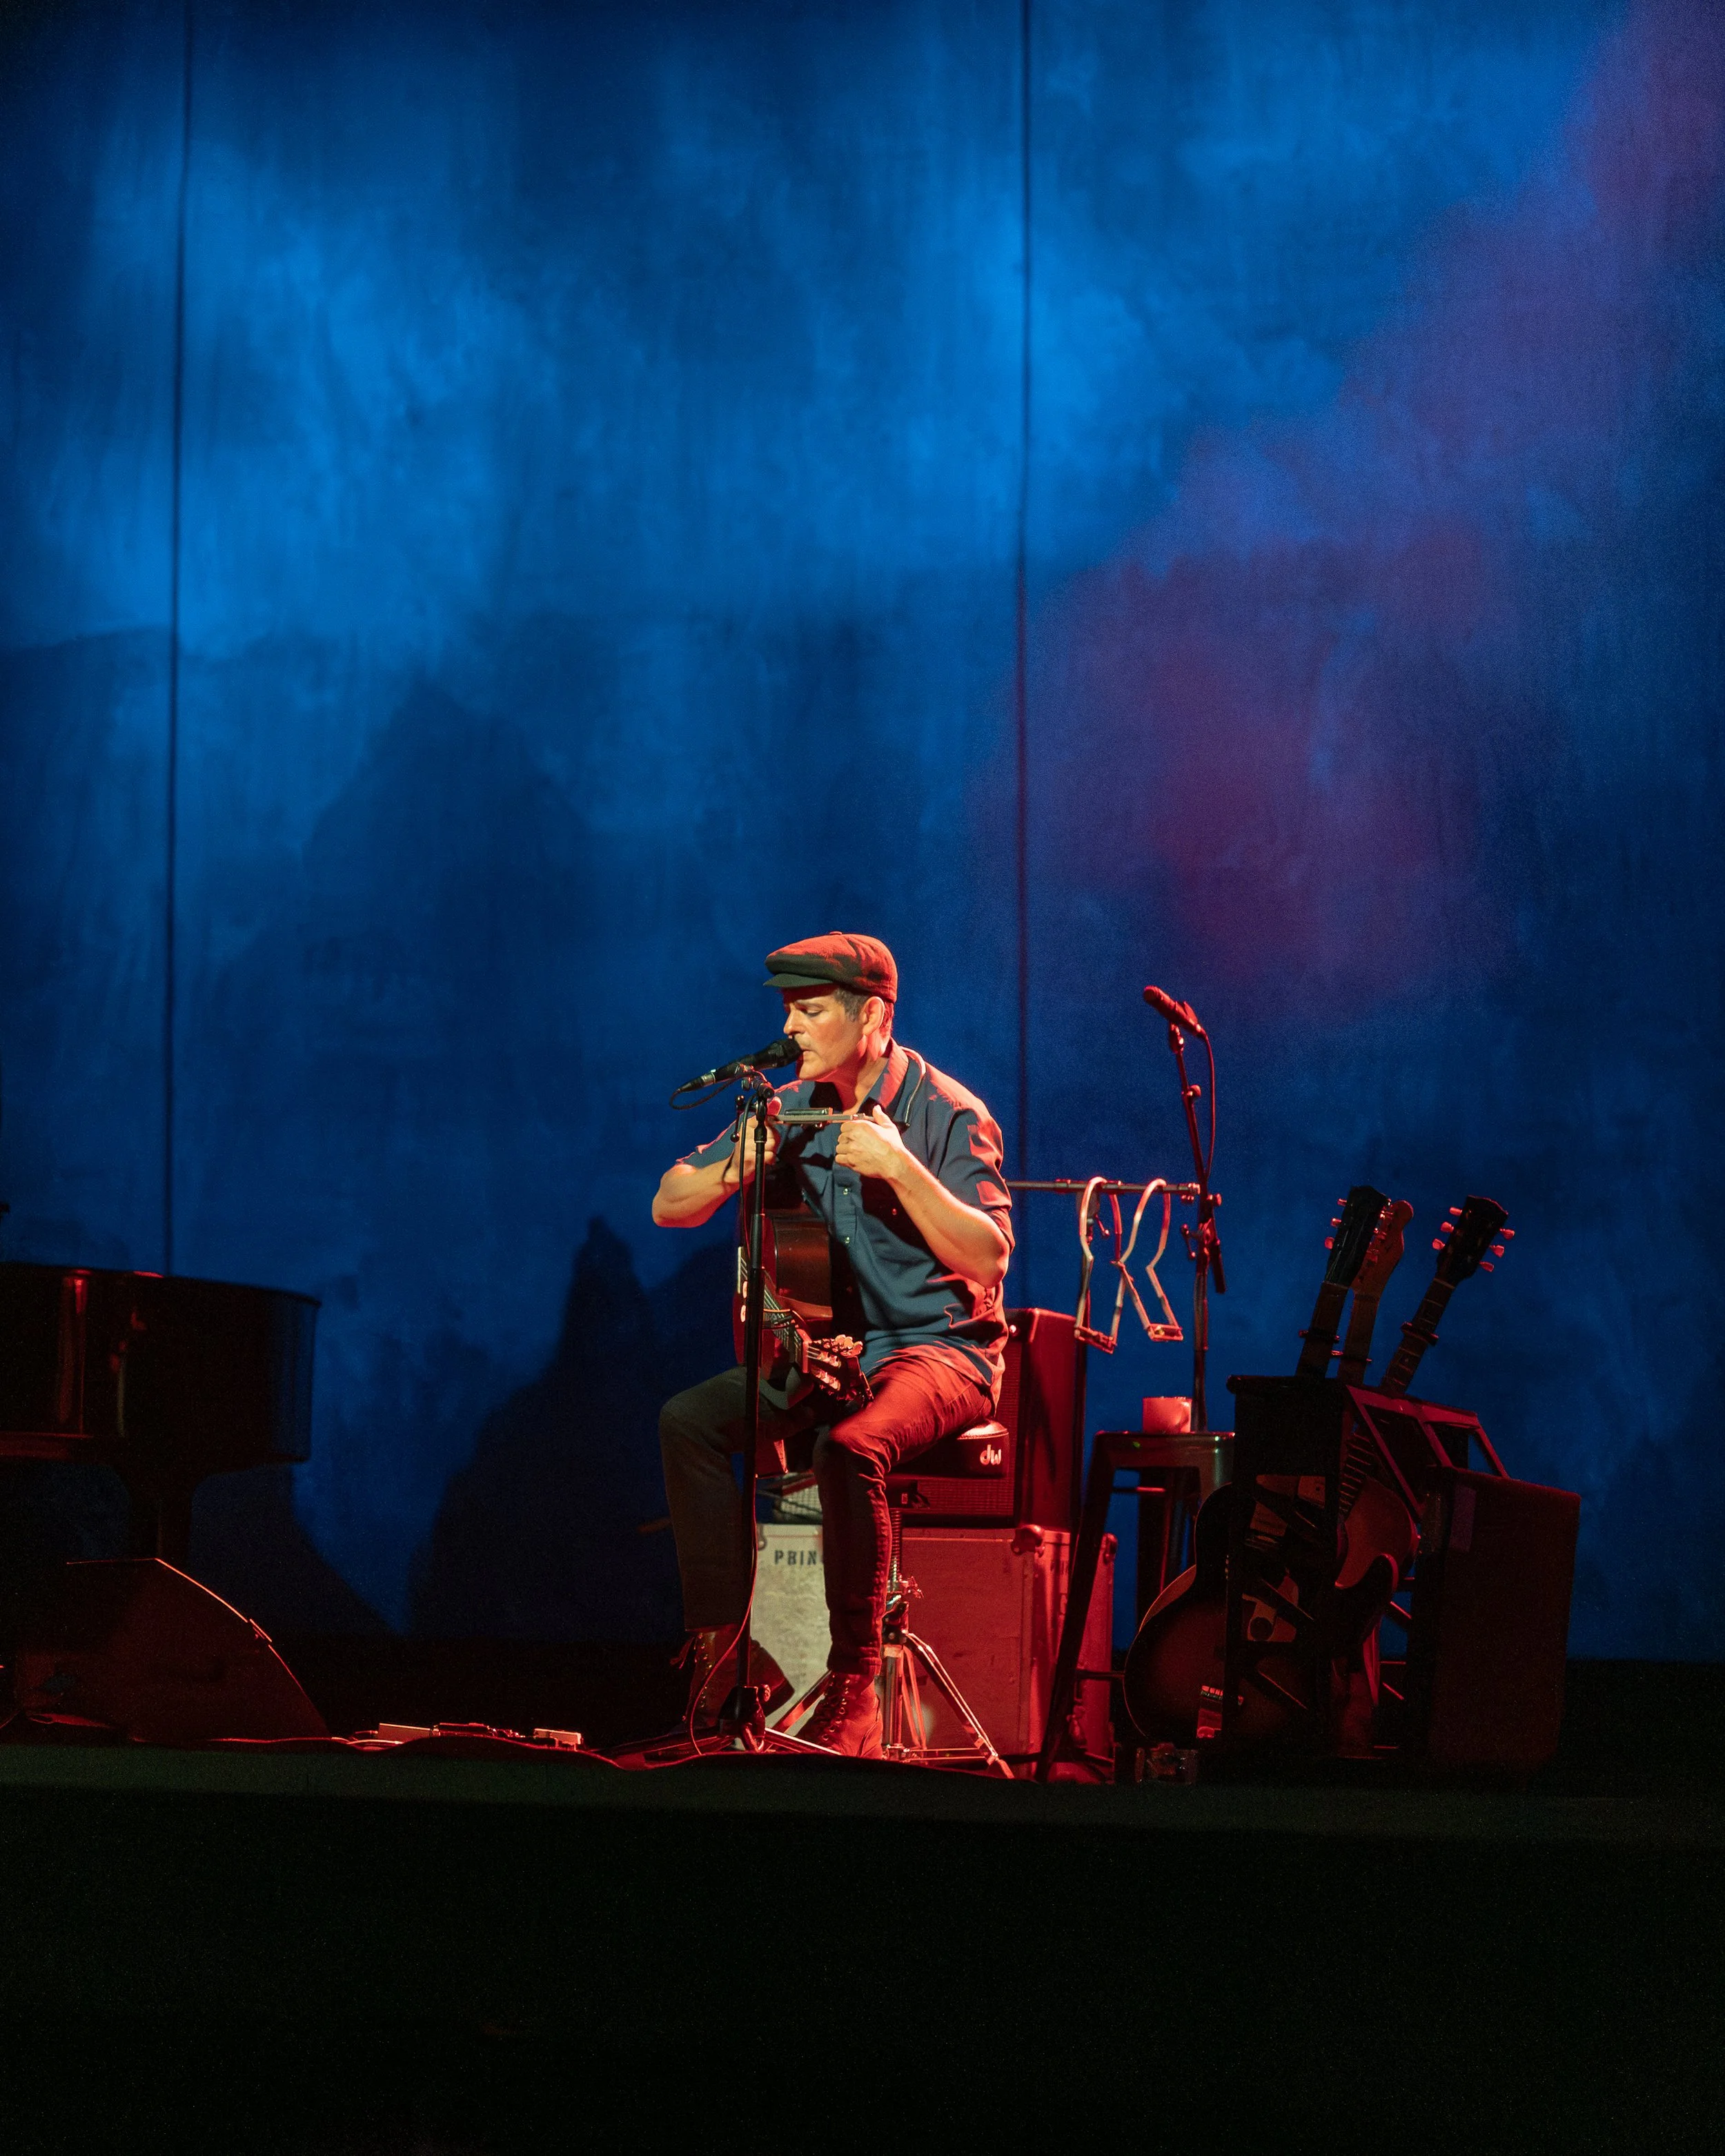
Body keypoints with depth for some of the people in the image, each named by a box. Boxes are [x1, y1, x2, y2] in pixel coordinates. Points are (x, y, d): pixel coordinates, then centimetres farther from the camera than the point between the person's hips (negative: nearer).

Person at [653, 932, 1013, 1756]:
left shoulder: (947, 1116, -10)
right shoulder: (791, 1110, 6)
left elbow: (989, 1259, -20)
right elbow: (669, 1206, 5)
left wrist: (899, 1167, -28)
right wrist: (735, 1171, -16)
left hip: (940, 1348, -6)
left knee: (851, 1447, -36)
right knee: (688, 1419, -16)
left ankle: (853, 1689, -26)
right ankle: (717, 1649, -12)